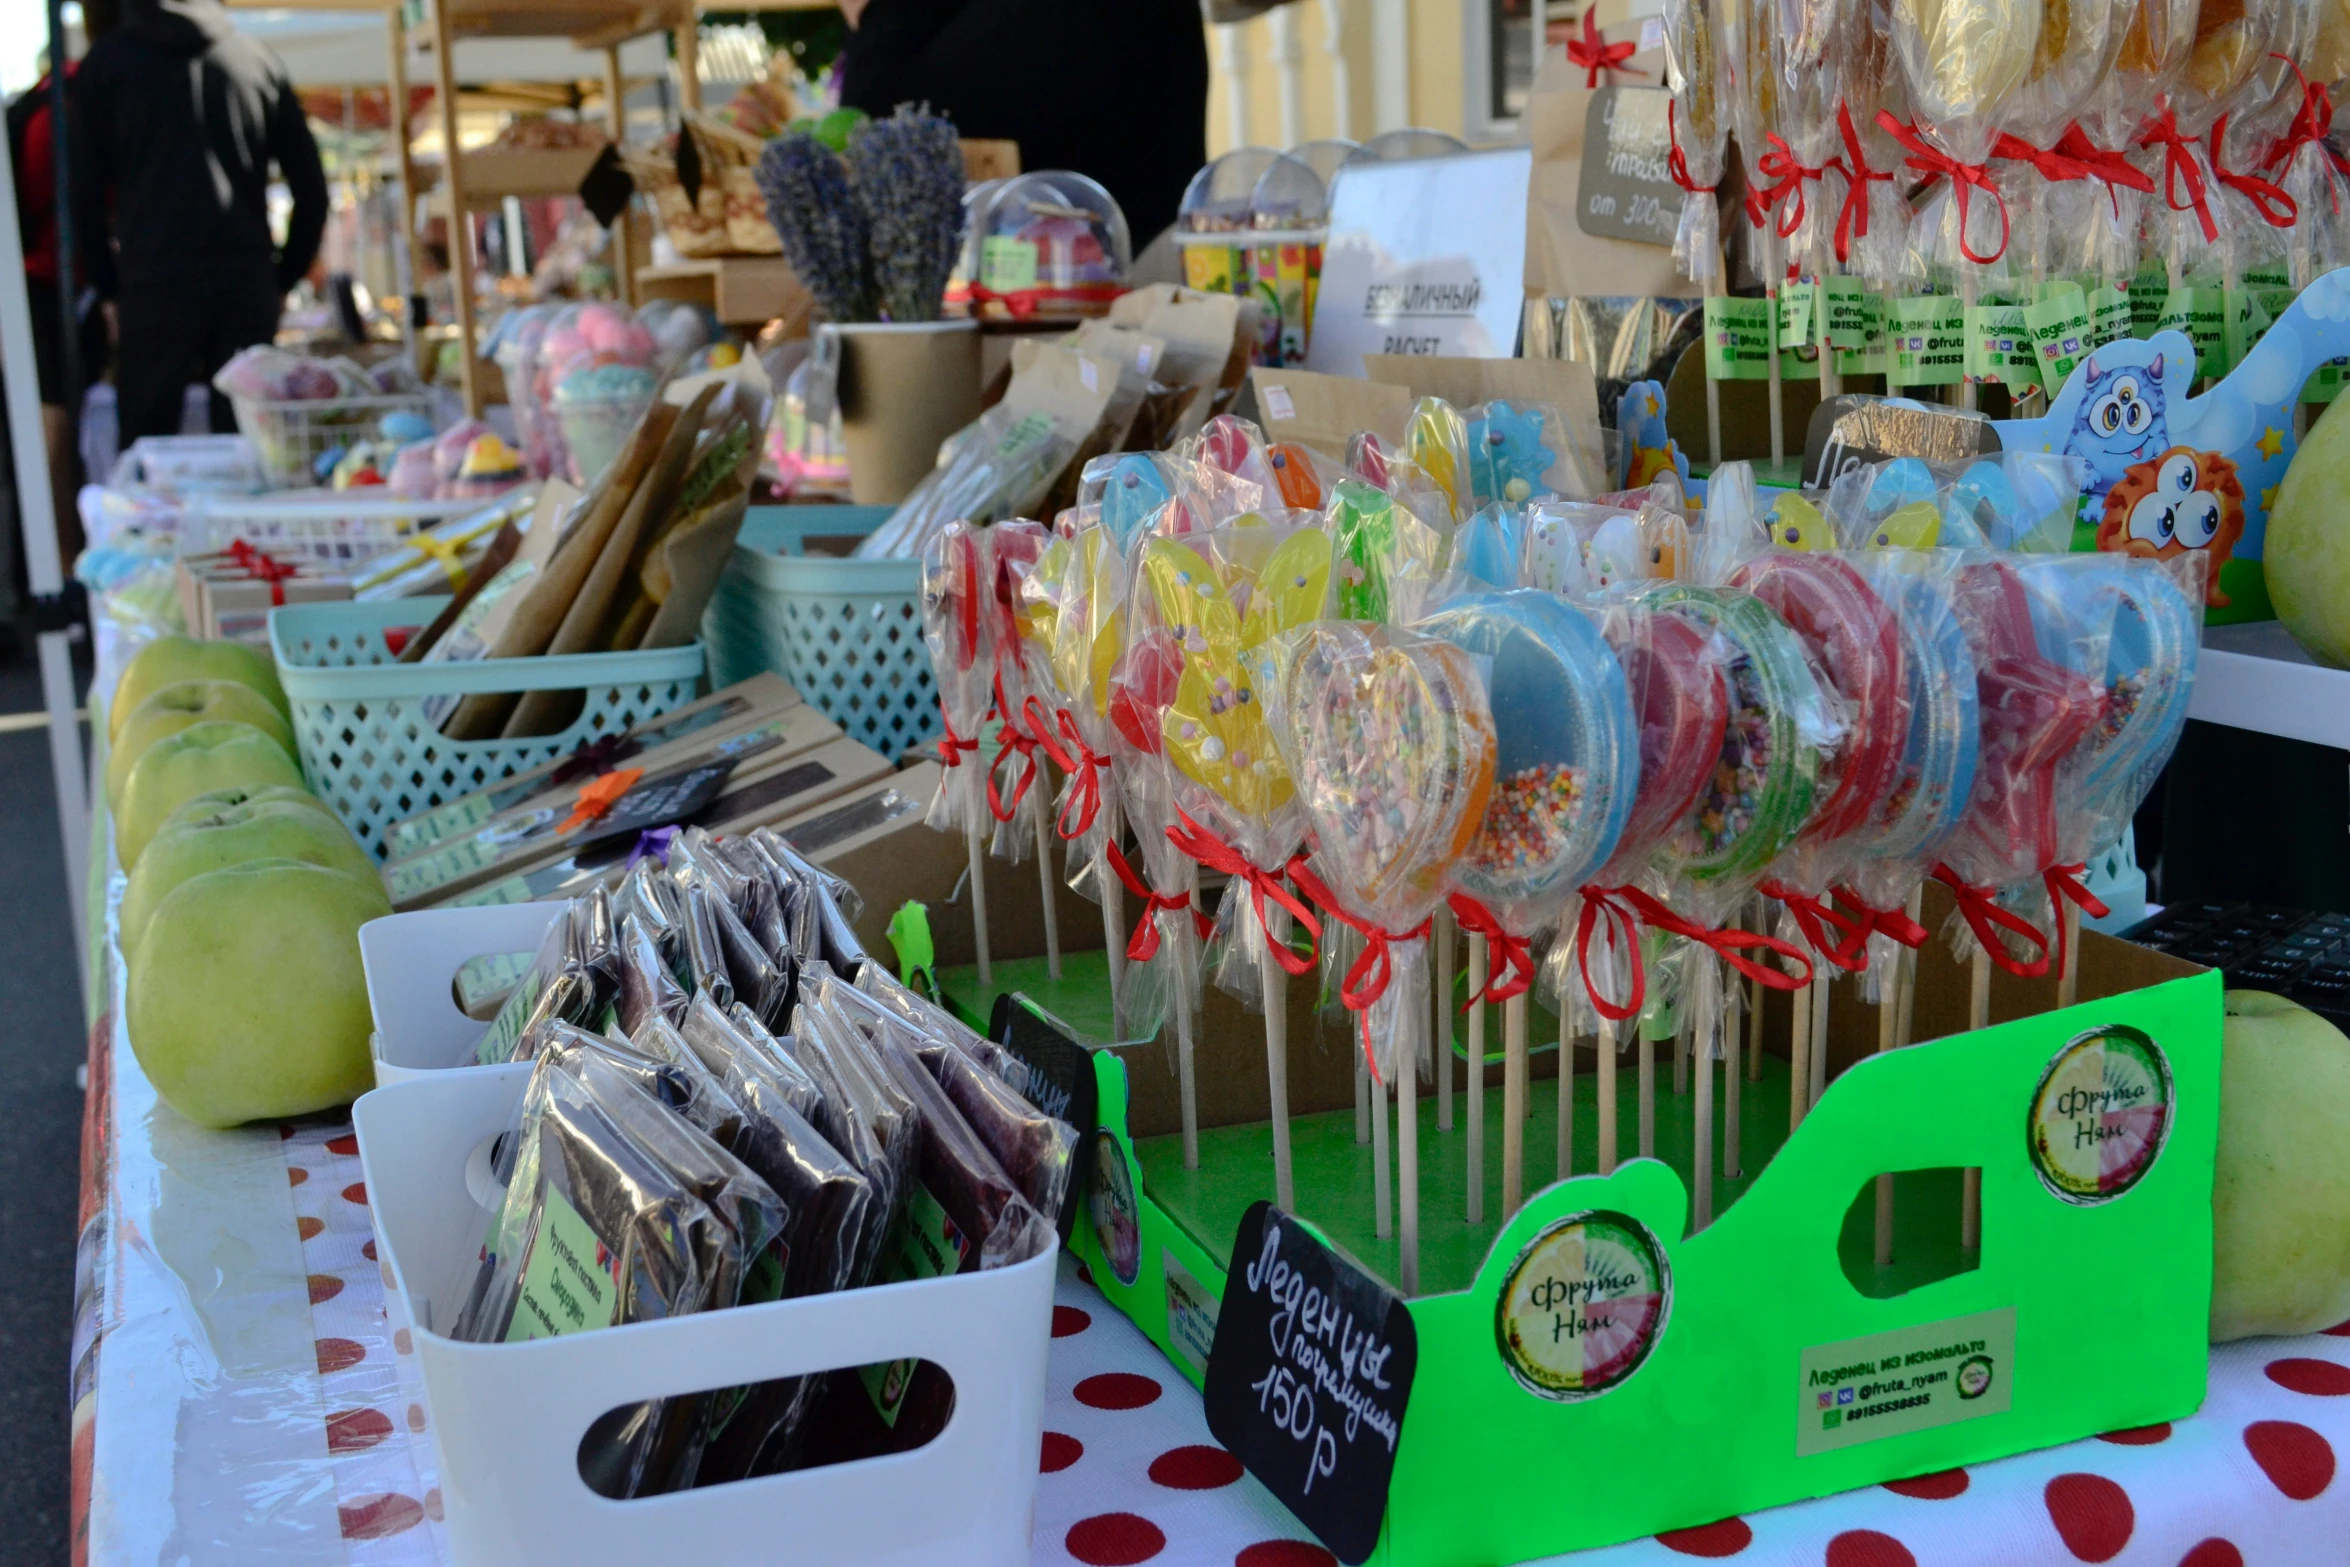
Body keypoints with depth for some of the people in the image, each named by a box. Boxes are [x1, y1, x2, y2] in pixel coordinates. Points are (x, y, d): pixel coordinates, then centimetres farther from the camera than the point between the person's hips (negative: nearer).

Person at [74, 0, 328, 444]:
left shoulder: (108, 60, 7)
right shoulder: (259, 62, 12)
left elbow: (86, 190, 4)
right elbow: (311, 186, 13)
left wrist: (109, 286, 11)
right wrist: (284, 279, 19)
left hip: (153, 287, -2)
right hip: (249, 285, 2)